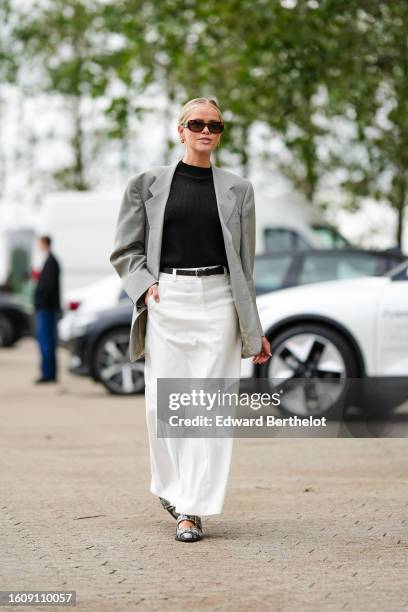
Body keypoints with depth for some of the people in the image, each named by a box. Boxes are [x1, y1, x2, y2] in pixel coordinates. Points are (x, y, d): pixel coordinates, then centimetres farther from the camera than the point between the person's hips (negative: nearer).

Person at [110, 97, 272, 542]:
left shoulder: (237, 189, 10)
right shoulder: (147, 184, 7)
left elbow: (244, 263, 12)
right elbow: (125, 251, 11)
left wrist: (253, 330, 10)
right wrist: (143, 285, -8)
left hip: (217, 302, 0)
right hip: (166, 301, 0)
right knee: (162, 404, -2)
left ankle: (192, 510, 0)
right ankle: (172, 484, 24)